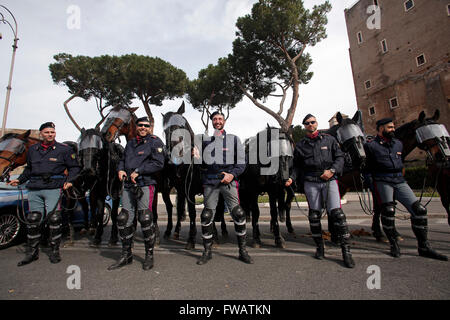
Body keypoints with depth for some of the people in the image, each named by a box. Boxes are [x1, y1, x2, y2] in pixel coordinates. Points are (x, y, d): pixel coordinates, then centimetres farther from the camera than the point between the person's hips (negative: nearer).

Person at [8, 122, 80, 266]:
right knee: (32, 220, 8)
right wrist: (20, 180, 17)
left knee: (54, 219, -5)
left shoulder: (64, 149, 4)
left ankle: (55, 251, 8)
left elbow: (74, 167, 4)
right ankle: (32, 252, 21)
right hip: (34, 189, 5)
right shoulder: (33, 149, 18)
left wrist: (69, 181, -9)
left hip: (54, 188, -4)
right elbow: (29, 168, 30)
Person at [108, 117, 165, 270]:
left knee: (145, 219, -5)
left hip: (145, 185, -6)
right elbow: (123, 159, 29)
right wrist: (121, 170, 7)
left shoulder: (155, 141, 0)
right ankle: (126, 255, 23)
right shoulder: (131, 143, 21)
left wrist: (138, 171, -13)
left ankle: (149, 256, 12)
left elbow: (158, 164, -11)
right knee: (124, 219, 7)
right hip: (128, 185, 7)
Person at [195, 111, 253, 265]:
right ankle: (207, 251, 20)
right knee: (207, 217, 2)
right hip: (209, 182, 2)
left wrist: (232, 174, -12)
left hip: (229, 181, -1)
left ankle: (242, 251, 14)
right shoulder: (205, 140, 14)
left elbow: (241, 162, 4)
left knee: (238, 214, -4)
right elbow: (200, 162, 18)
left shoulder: (234, 139, 9)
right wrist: (195, 157, -4)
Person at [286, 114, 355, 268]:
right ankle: (319, 247, 23)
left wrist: (332, 170, -10)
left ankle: (346, 251, 4)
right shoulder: (300, 145, 10)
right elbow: (297, 166, 11)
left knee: (336, 213, -9)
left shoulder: (329, 139, 9)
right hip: (311, 182, 1)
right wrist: (292, 178, -5)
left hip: (330, 180, -1)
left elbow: (340, 157, 6)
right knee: (314, 215, 6)